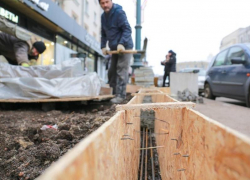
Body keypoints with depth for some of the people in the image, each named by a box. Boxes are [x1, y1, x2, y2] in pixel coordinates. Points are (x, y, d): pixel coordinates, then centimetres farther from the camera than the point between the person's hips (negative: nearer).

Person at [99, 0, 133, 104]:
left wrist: (121, 43, -29)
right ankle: (113, 92, 22)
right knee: (112, 71, 11)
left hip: (124, 46, -8)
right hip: (114, 48, 8)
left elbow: (127, 29, -19)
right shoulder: (103, 16, 10)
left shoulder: (119, 12, -13)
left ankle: (120, 95, -7)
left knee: (121, 71, -12)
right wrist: (103, 46, 8)